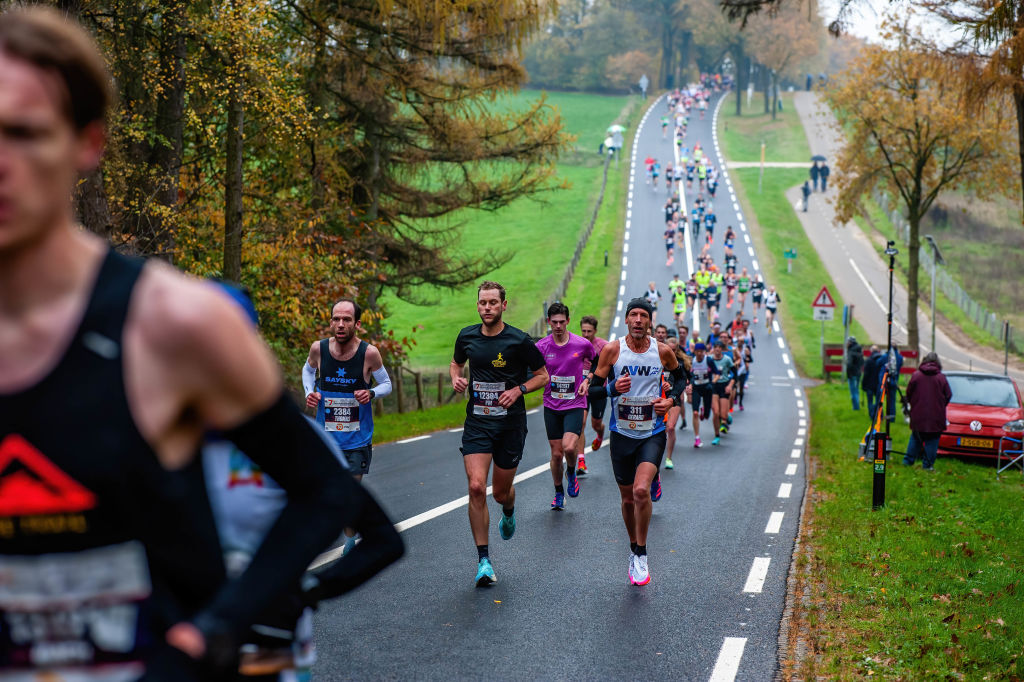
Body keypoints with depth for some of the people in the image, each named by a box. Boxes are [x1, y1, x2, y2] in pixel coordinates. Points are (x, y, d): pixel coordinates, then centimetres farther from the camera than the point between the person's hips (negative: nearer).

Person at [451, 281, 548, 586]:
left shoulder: (519, 340, -8)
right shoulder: (467, 336, 1)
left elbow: (542, 375, 1)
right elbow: (456, 363, 21)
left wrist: (518, 390, -16)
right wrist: (456, 378, -1)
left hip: (510, 423, -1)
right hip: (477, 422, 2)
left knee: (501, 492, 8)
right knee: (476, 487, -15)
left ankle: (508, 512, 50)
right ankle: (483, 560, -7)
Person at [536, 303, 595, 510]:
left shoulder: (583, 344, -6)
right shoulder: (542, 346, -4)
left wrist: (587, 382, -3)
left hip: (575, 404, -2)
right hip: (552, 406, 2)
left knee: (569, 447, -20)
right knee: (556, 453, 4)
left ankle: (571, 472, 13)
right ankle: (559, 493, 24)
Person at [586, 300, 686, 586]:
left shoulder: (663, 351, -2)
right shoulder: (612, 350, -4)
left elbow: (680, 378, 17)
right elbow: (594, 388, -1)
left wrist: (672, 399, -2)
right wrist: (613, 389, -21)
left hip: (653, 433, -1)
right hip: (622, 433, 1)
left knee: (641, 490, -21)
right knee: (628, 498, 10)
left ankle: (641, 555, -5)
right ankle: (634, 551, 33)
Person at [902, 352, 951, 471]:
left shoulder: (916, 375, -3)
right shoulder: (941, 378, -5)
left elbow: (908, 394, 3)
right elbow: (948, 396, 1)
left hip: (918, 414, 2)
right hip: (936, 416, -2)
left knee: (915, 439, 15)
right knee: (932, 440, 4)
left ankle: (908, 461, 17)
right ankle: (928, 464, 3)